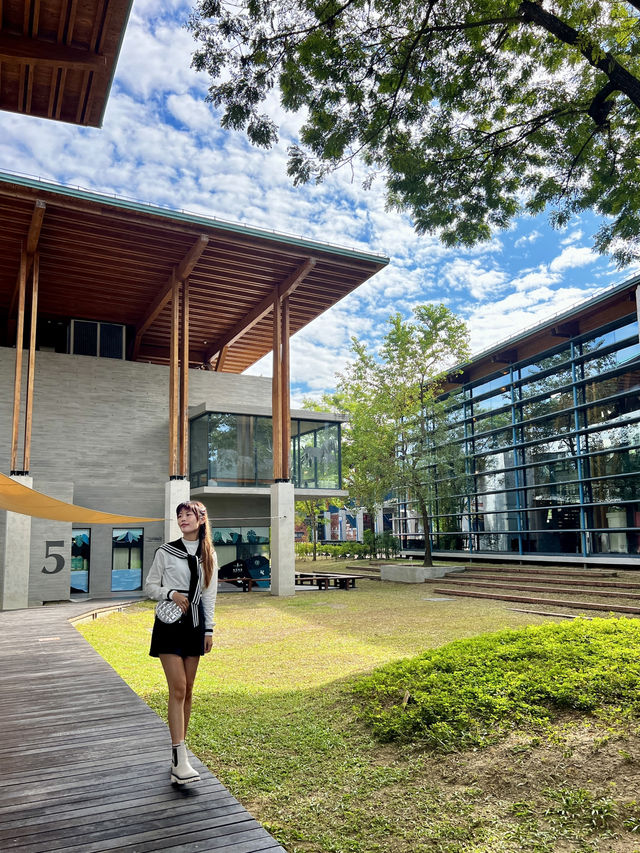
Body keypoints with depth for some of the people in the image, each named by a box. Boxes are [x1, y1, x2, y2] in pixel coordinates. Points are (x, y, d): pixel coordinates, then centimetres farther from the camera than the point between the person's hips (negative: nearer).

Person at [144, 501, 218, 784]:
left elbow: (209, 594, 10)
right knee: (178, 689, -11)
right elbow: (150, 586, 1)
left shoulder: (208, 555, 6)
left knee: (187, 690, 10)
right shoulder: (166, 551, -4)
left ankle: (179, 749, 23)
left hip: (194, 624, 4)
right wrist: (172, 593, -18)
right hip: (169, 623, -4)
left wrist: (209, 629, 7)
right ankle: (180, 761, -10)